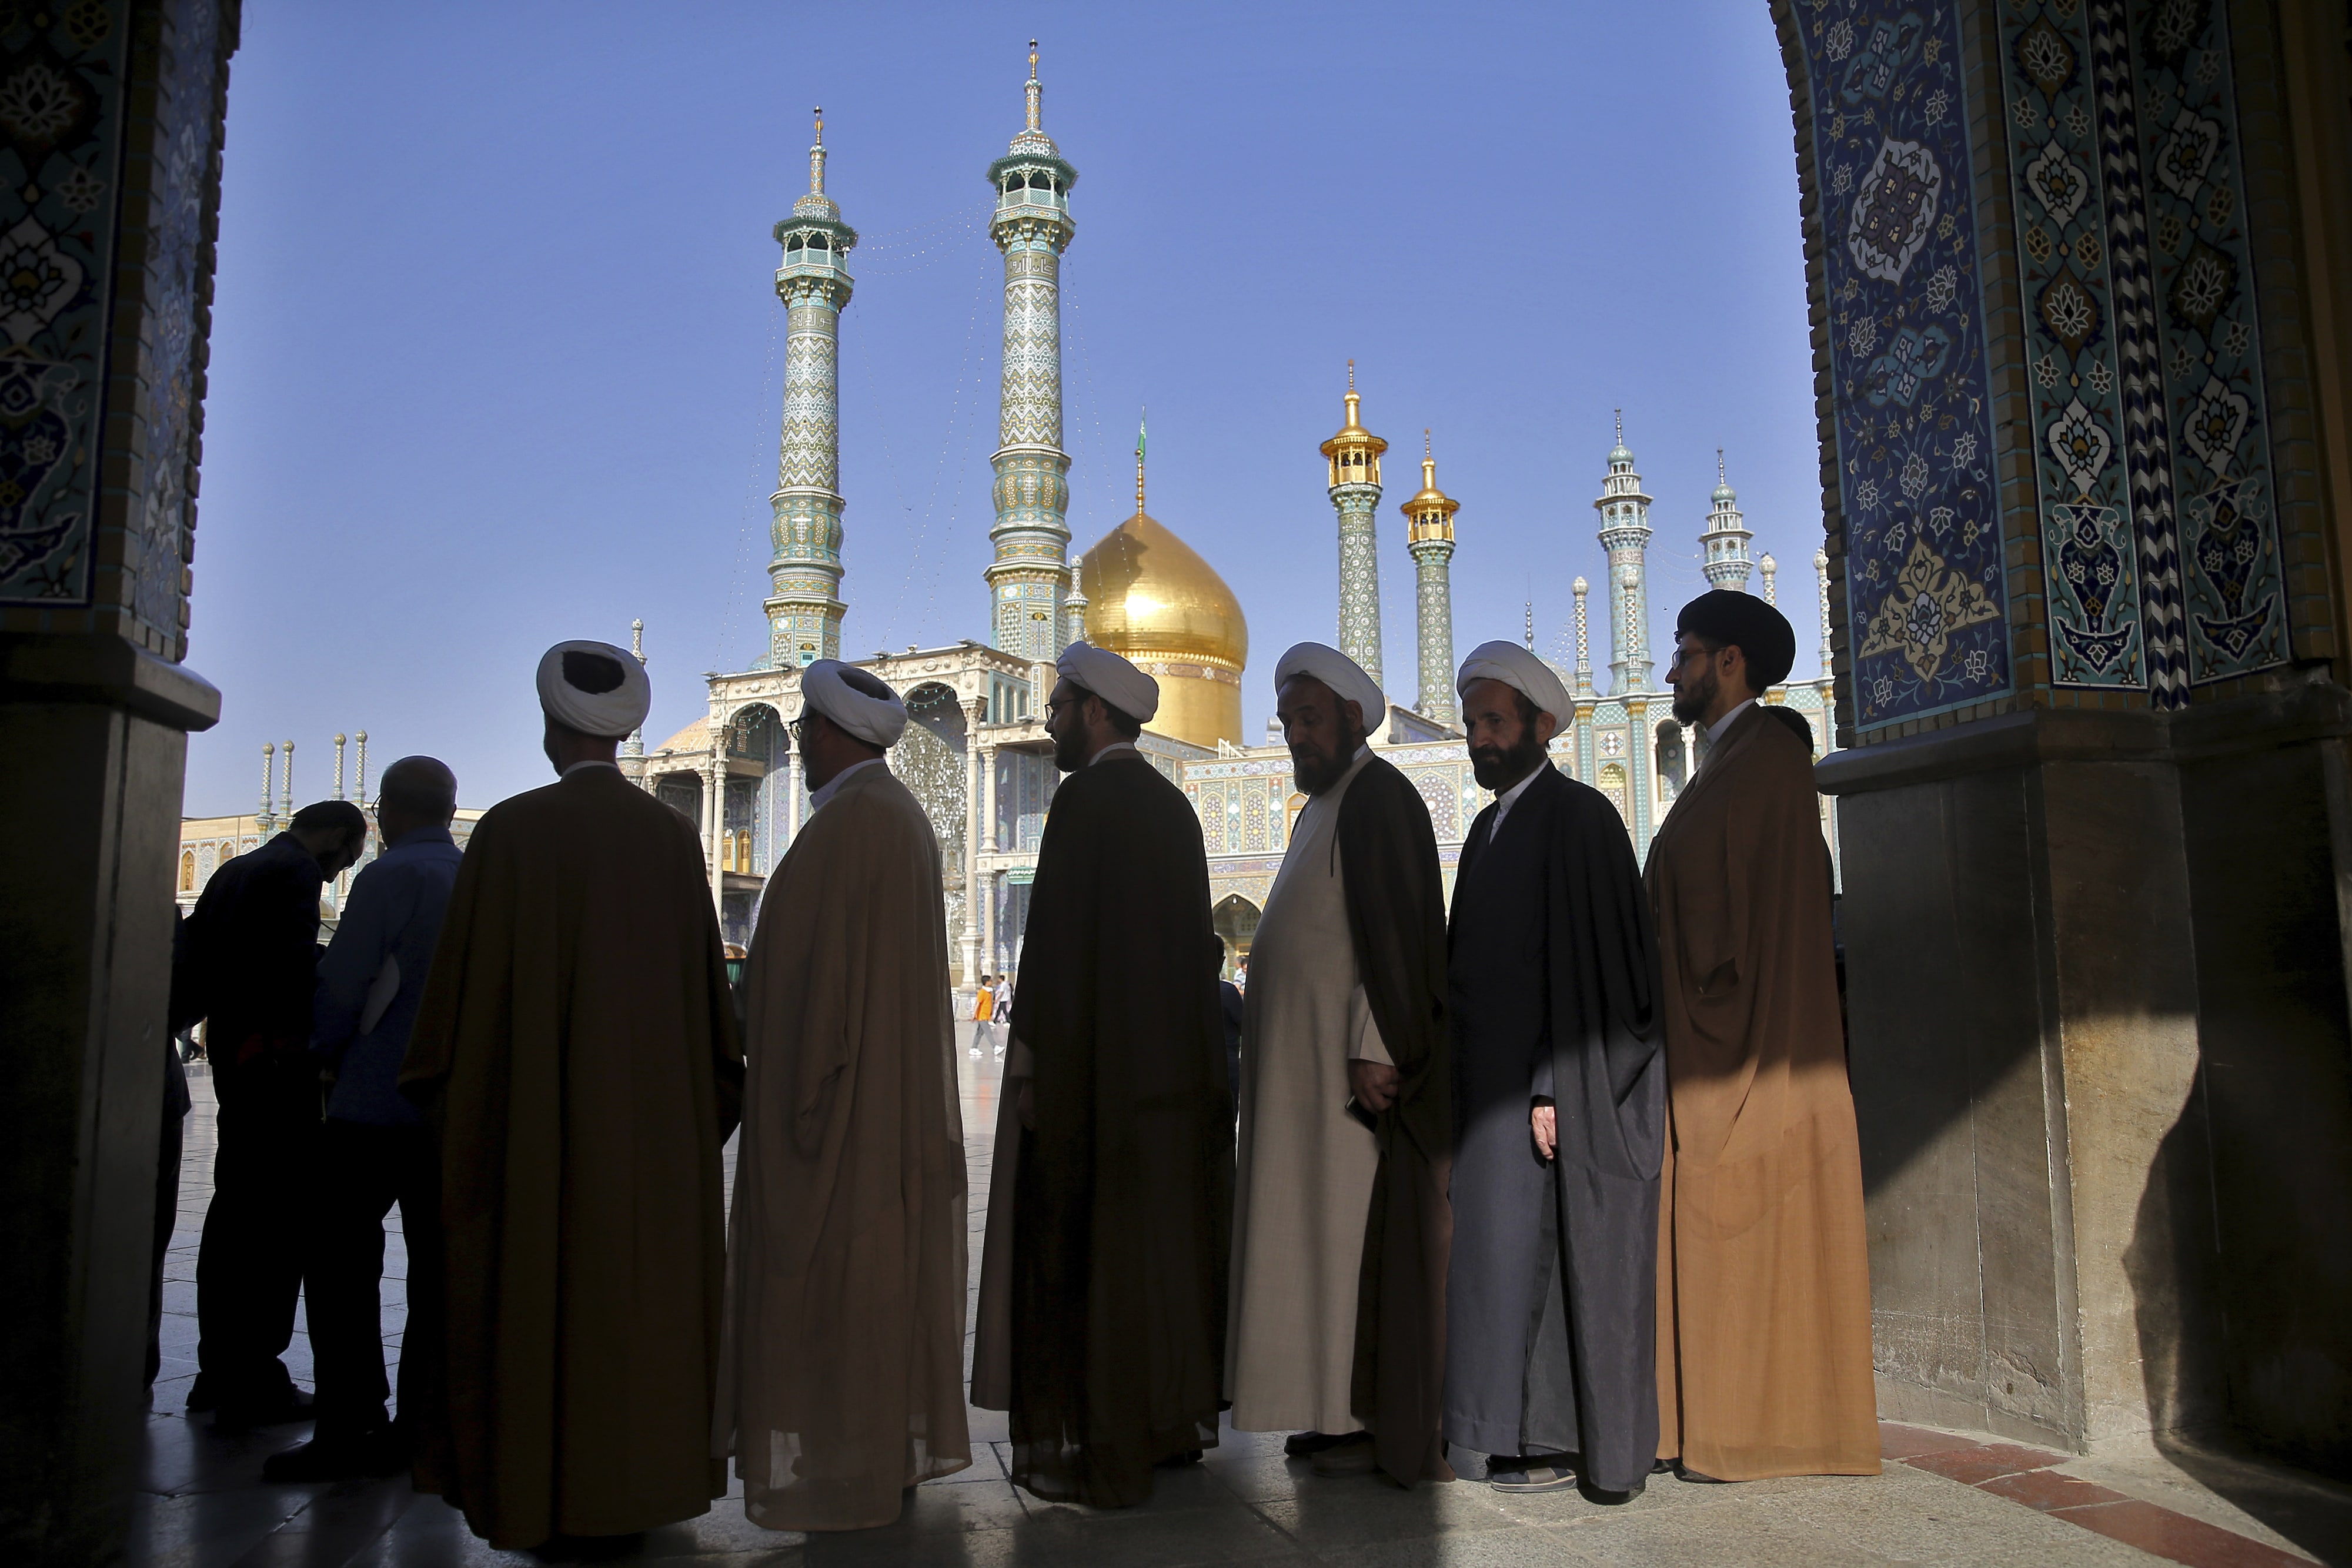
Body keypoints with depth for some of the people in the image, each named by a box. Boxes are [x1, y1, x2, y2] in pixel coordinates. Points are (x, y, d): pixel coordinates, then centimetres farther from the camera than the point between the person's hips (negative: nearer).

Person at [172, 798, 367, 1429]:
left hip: (233, 1061, 10)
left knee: (235, 1211, 16)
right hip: (279, 1063, -10)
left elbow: (195, 964, 19)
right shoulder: (296, 871, -12)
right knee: (278, 1221, -5)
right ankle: (254, 1384, -1)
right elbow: (296, 968, -21)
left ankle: (219, 1371, 25)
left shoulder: (233, 872, 17)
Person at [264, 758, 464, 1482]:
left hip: (376, 1104, -6)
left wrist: (328, 1055, 10)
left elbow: (341, 986, -9)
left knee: (342, 1261, 3)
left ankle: (348, 1428, 3)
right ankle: (423, 1426, 14)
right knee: (437, 1266, 9)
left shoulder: (389, 877, -10)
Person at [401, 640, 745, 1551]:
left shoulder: (512, 829, -7)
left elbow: (467, 974, -6)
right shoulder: (672, 836, 3)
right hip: (657, 1106, 4)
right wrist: (706, 1092, 16)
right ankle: (642, 1476, 18)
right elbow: (705, 977, 7)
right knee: (645, 1284, 11)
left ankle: (541, 1493, 10)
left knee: (537, 1289, 5)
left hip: (538, 1102, -4)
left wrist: (443, 1087, 6)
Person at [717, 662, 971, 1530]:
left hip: (842, 1094, -10)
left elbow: (827, 968, -21)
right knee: (884, 1267, 14)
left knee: (829, 1272, -2)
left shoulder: (847, 819, -17)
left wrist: (806, 1091, -16)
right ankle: (899, 1446, 23)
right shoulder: (904, 815, 14)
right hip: (897, 1086, 10)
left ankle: (836, 1469, 7)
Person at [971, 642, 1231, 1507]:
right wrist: (1188, 1057, 18)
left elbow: (1057, 941, -18)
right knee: (1164, 1239, 15)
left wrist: (1033, 1063, -14)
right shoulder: (1171, 803, 12)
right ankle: (1176, 1418, 25)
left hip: (1090, 1063, -9)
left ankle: (1099, 1451, 5)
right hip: (1175, 1064, 9)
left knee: (1086, 1251, -1)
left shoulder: (1087, 797, -13)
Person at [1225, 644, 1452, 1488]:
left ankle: (1388, 1423, 5)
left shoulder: (1376, 796, -13)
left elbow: (1395, 930, -21)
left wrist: (1373, 1051, -24)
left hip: (1354, 1064, -10)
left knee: (1361, 1232, -4)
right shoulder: (1322, 807, 19)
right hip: (1307, 1063, 10)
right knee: (1326, 1231, 11)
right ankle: (1343, 1410, 18)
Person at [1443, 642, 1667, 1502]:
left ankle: (1559, 1440, 6)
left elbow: (1588, 962, -17)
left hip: (1557, 1079, -8)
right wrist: (1467, 1072, 12)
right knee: (1514, 1248, 10)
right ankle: (1542, 1428, 18)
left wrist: (1553, 1089, -21)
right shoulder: (1489, 826, 16)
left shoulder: (1580, 817, -11)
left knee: (1544, 1251, -4)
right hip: (1498, 1077, 8)